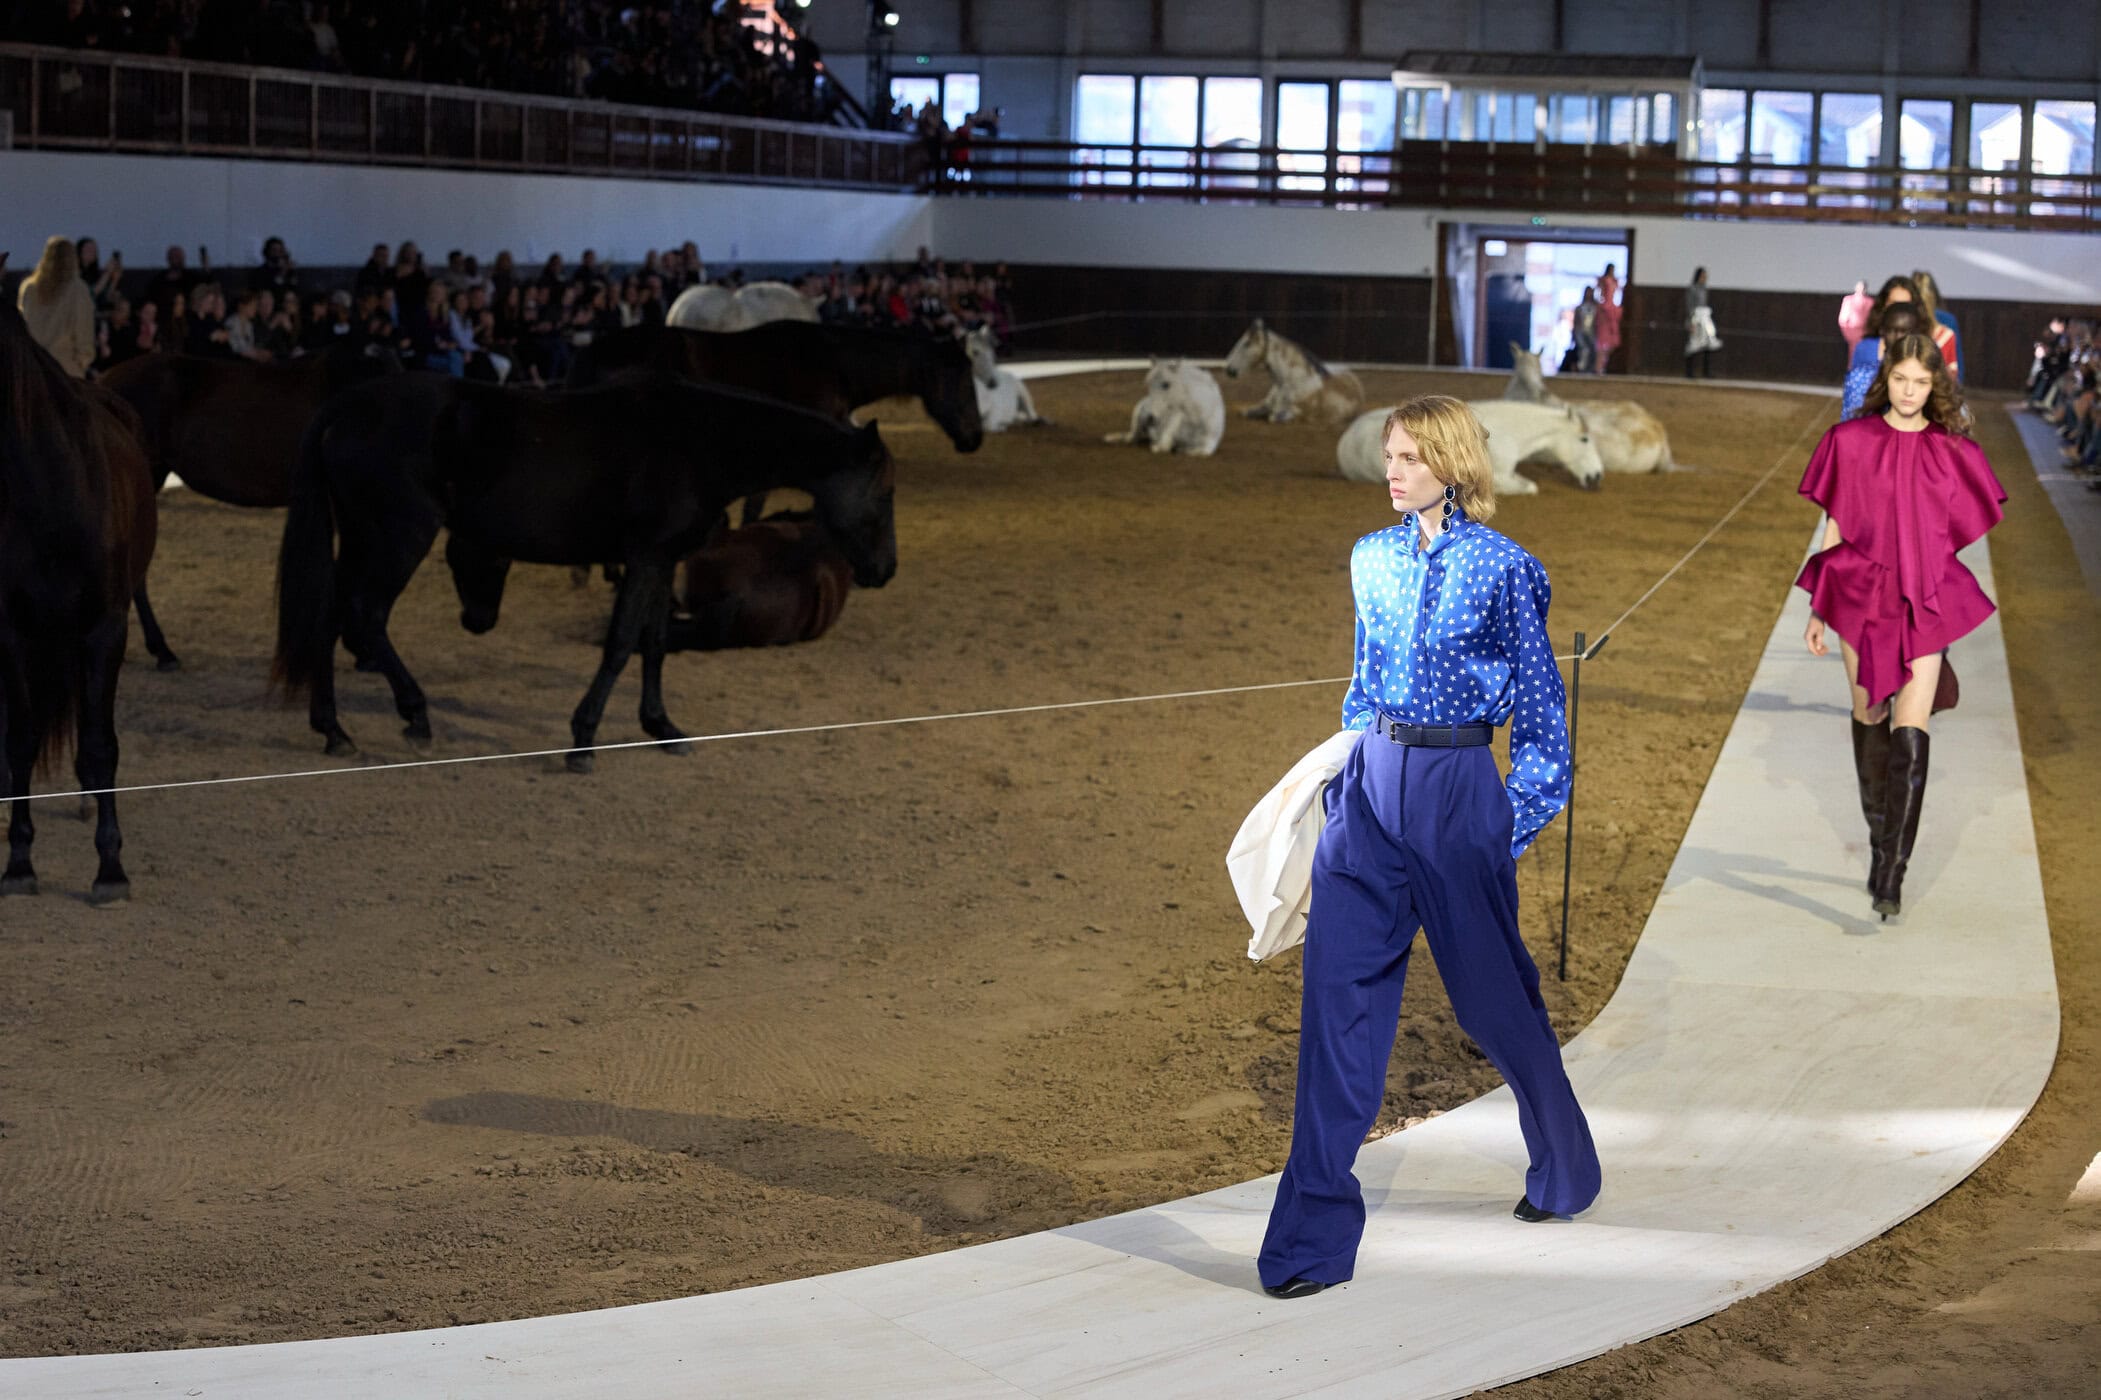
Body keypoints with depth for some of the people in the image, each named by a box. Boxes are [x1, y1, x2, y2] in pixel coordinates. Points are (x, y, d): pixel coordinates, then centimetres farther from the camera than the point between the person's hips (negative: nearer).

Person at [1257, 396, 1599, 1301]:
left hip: (1457, 790, -4)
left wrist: (1517, 820, -3)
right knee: (1338, 998, -4)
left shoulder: (1502, 569, -7)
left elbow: (1540, 704, -2)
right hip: (1369, 786, 4)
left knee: (1492, 991, 10)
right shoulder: (1373, 559, 9)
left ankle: (1564, 1171, 37)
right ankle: (1314, 1236, -2)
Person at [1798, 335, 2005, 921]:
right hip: (1861, 597, 1)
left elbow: (1954, 534, 10)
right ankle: (1880, 844, 29)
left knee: (1910, 732, -10)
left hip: (1926, 603, -1)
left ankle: (1891, 873, -12)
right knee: (1869, 717, 11)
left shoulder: (1952, 451, 1)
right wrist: (1818, 609, 7)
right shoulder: (1851, 441, 1)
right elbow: (1834, 527, 6)